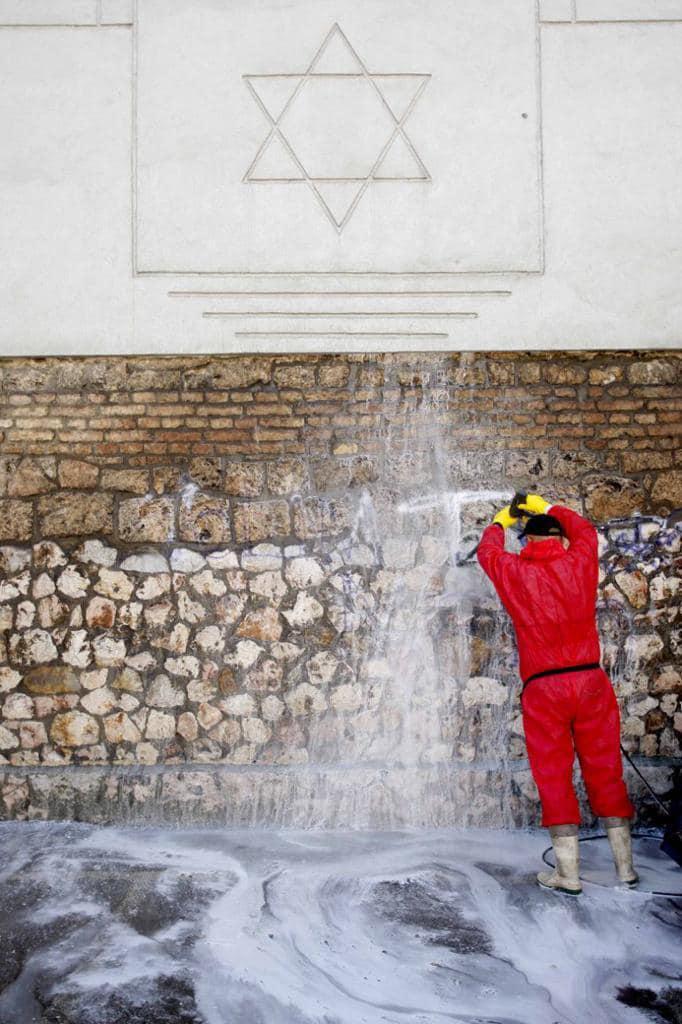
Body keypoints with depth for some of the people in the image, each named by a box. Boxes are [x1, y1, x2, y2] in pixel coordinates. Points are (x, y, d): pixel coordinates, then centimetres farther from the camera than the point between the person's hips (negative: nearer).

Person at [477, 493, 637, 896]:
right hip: (591, 680, 2)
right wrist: (546, 507, 38)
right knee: (606, 773, 10)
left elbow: (488, 550, 22)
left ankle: (569, 874, 5)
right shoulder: (580, 563, 4)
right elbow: (585, 528, 26)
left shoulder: (514, 573, 0)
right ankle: (626, 866, 17)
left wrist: (502, 521, 40)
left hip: (543, 688, -2)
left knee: (554, 778, 5)